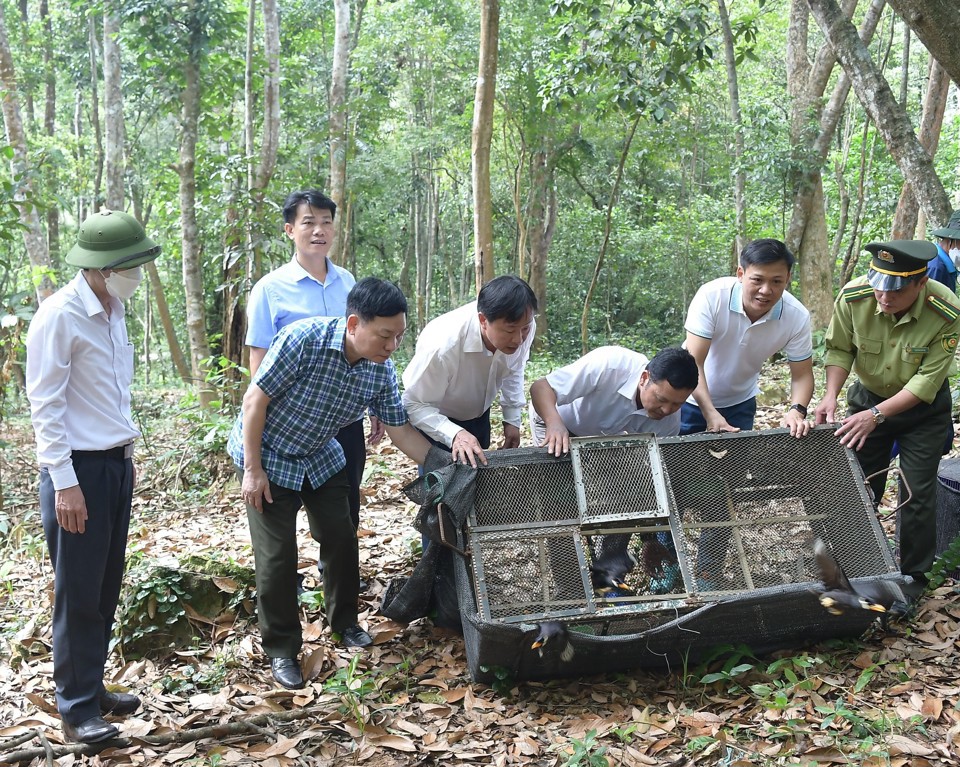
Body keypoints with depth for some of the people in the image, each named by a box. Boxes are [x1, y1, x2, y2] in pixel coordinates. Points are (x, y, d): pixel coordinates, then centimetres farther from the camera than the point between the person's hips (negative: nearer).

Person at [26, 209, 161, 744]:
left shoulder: (114, 309, 10)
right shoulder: (60, 315, -15)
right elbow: (45, 404, -16)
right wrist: (63, 483, -17)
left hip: (116, 465, 8)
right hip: (79, 469, -8)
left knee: (106, 590, 13)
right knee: (79, 595, 1)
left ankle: (92, 686, 25)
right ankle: (77, 708, 12)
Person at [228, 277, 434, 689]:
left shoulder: (381, 371, -16)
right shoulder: (303, 339, -33)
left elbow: (400, 430, -5)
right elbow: (255, 400, -25)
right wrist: (252, 469, -21)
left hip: (320, 457, 5)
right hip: (268, 455, -5)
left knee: (341, 539, 7)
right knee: (277, 555, -5)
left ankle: (344, 622, 30)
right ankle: (281, 649, 10)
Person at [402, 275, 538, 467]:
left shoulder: (522, 326, -25)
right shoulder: (442, 345, -41)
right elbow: (415, 404, -32)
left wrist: (512, 419, -7)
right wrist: (454, 434, -46)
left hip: (479, 414, 5)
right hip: (435, 418, -5)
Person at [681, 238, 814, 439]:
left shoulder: (797, 316, -21)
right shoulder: (711, 296, -28)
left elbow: (801, 375, -13)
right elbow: (694, 363, -30)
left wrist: (796, 411, -34)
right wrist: (711, 415, -40)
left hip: (740, 404, 2)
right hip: (692, 399, -2)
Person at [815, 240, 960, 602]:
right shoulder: (853, 297, -25)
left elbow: (927, 381, -26)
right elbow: (839, 350, -12)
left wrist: (876, 415, -31)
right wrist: (831, 395, -26)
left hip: (923, 408, -2)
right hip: (868, 395, 2)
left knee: (917, 493, 0)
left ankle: (913, 576, 18)